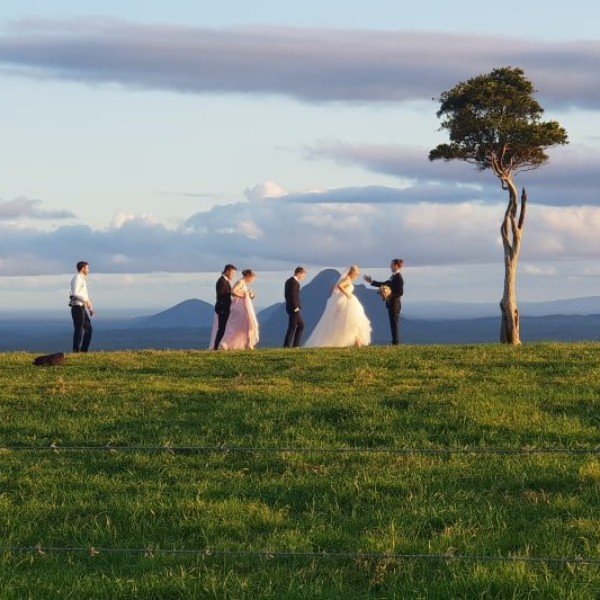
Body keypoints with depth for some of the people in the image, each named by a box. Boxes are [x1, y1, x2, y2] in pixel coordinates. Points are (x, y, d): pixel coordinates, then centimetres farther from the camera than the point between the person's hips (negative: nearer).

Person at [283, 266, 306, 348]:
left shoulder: (289, 281, 15)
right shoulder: (294, 282, -15)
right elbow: (293, 295, -23)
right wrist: (295, 307, -18)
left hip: (290, 307, 10)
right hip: (295, 308, -10)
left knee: (301, 325, 16)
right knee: (292, 327, -5)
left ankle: (295, 344, 14)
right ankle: (287, 345, -4)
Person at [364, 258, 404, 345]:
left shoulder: (398, 277, -15)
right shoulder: (394, 276, 13)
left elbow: (400, 292, -20)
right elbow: (384, 284, 21)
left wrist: (390, 295, -24)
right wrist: (372, 282, 22)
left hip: (394, 303, -9)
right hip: (390, 303, 9)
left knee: (394, 321, -5)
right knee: (393, 322, 11)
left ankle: (396, 341, -1)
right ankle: (395, 341, 15)